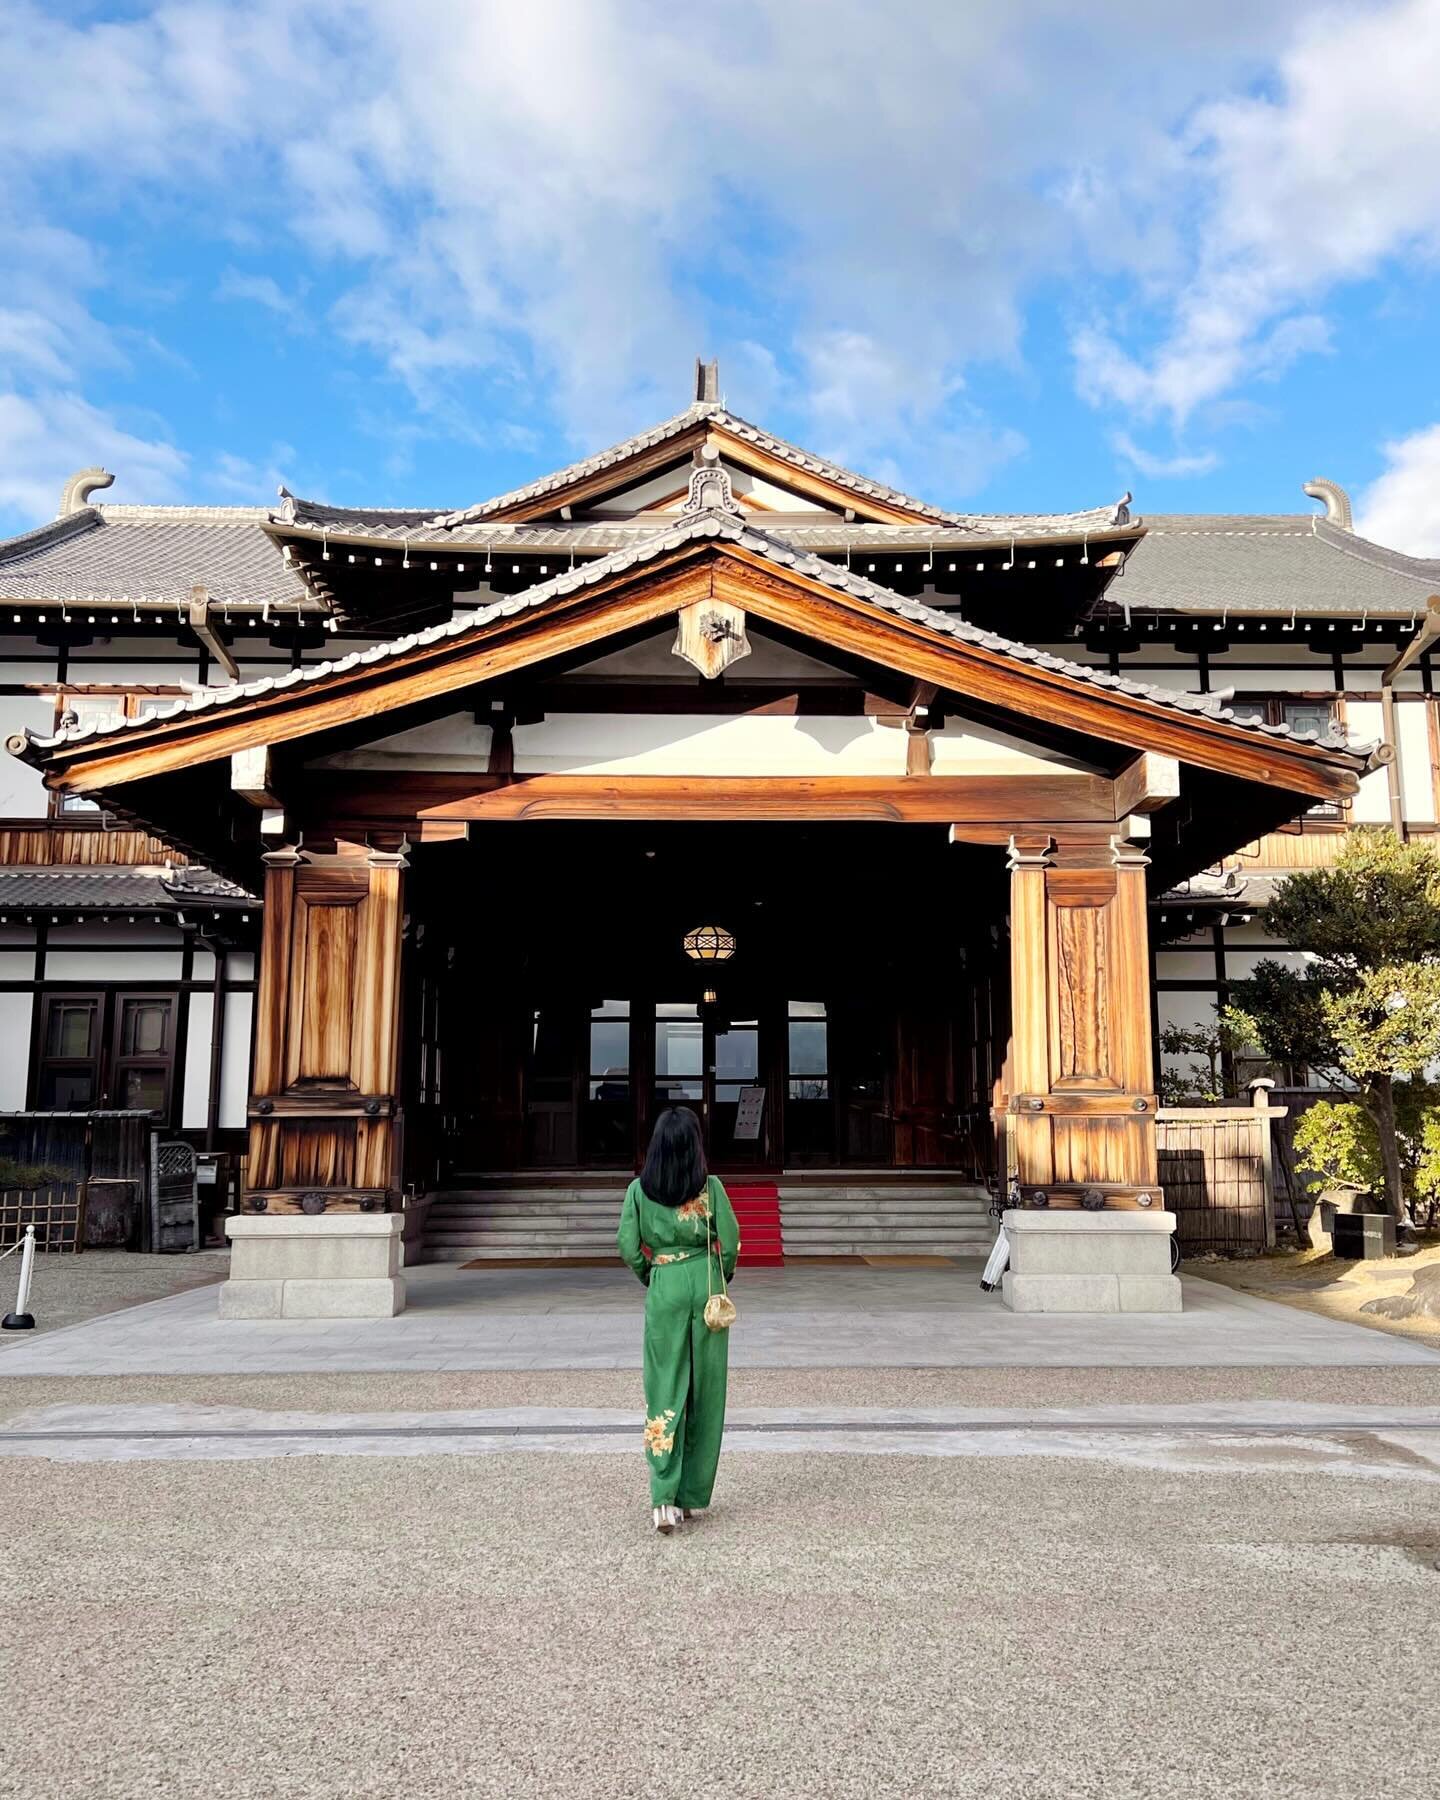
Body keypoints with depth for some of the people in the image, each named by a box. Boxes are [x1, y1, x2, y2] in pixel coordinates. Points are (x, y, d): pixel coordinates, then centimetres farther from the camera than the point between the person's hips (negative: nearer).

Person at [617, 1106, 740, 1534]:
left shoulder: (639, 1190, -3)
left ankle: (664, 1498, -8)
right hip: (705, 1286, 0)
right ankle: (693, 1494, 17)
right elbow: (730, 1242, -5)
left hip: (663, 1290, 0)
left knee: (664, 1390, 3)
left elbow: (628, 1247, -3)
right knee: (705, 1389, 10)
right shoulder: (710, 1187, -7)